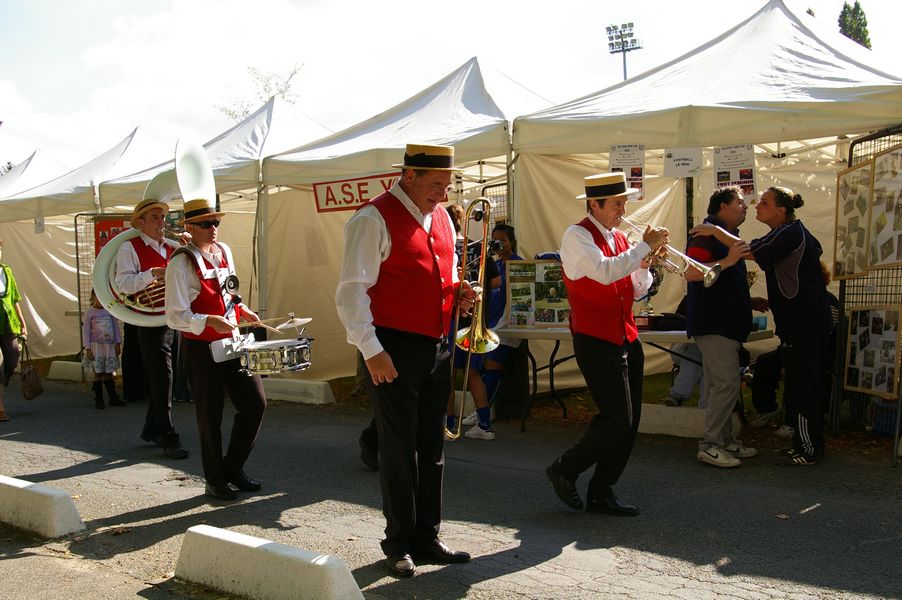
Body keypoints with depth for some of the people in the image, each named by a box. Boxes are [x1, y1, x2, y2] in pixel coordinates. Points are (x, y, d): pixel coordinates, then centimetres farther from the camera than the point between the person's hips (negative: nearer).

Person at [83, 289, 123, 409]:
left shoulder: (110, 311, 6)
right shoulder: (90, 312, -2)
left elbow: (116, 327, 10)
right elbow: (86, 331, -2)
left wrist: (118, 344, 5)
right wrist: (87, 349, -6)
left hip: (110, 345, 3)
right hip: (96, 346, -3)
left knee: (109, 372, 8)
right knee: (98, 373, 0)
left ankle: (113, 398, 13)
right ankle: (99, 400, 6)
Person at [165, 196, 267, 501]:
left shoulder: (224, 251, 8)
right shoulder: (182, 262, -14)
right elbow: (176, 316, -18)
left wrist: (241, 309, 6)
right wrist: (209, 321, -32)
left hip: (232, 342, 7)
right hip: (201, 347, -6)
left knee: (255, 403, 4)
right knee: (210, 415, 5)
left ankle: (233, 468, 23)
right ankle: (215, 479, 22)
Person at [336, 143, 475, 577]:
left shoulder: (442, 218, 13)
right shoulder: (375, 219, -11)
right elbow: (351, 291, -15)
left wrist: (458, 293, 3)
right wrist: (371, 350, -19)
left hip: (436, 347, 7)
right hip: (395, 351, -7)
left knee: (431, 450, 13)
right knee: (399, 451, 2)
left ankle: (427, 537, 26)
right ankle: (399, 544, 17)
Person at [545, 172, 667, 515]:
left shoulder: (619, 239, 14)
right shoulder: (578, 236, -9)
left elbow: (637, 291, 14)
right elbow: (605, 272, -27)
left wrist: (644, 262, -3)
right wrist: (644, 247, -20)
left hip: (627, 339, 8)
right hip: (596, 342, -8)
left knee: (629, 423, 8)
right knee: (617, 420, -10)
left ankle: (601, 493, 19)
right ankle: (564, 471, 10)